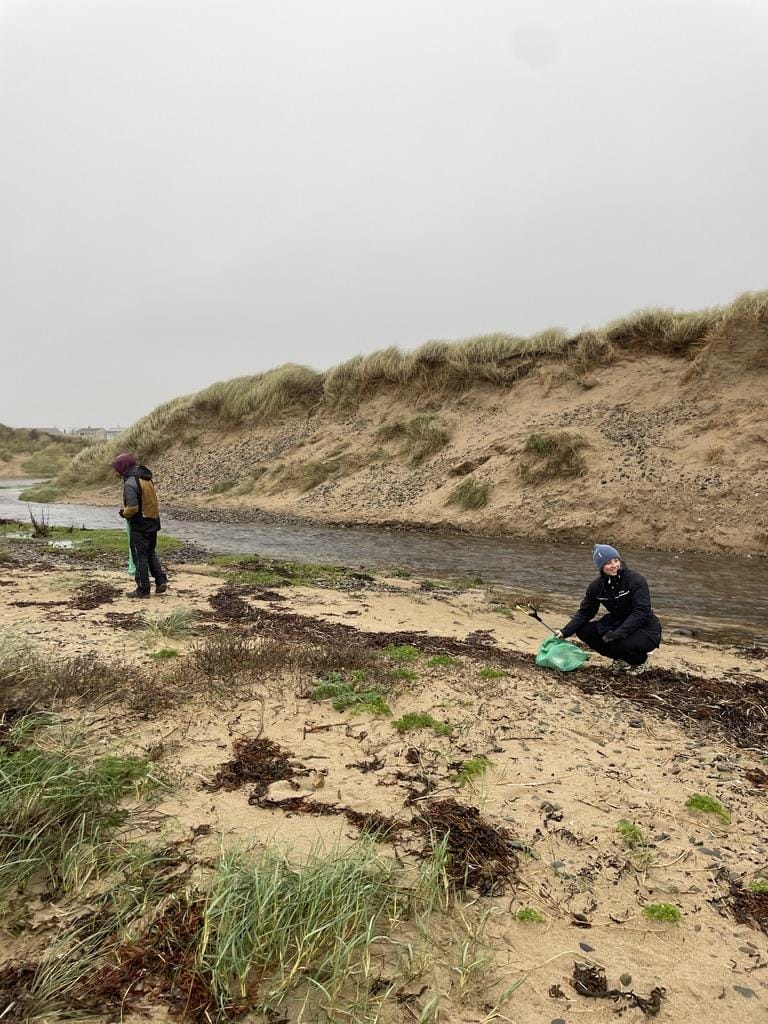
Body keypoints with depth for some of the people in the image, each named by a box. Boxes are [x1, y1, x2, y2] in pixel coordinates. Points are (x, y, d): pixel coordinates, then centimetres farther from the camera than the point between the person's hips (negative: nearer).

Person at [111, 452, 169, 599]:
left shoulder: (130, 483, -19)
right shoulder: (146, 479, 9)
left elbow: (132, 508, -25)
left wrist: (124, 513, -4)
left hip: (139, 526, -8)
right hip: (153, 522, 8)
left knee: (140, 557, 2)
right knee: (151, 553, 21)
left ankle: (143, 590, 9)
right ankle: (161, 580, 14)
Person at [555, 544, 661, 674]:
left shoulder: (635, 579, -20)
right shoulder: (597, 586, -5)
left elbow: (641, 612, -28)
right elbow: (584, 613, 0)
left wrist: (617, 634, -35)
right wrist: (565, 632, -15)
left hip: (646, 630, -6)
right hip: (618, 625, 6)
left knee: (620, 643, -34)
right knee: (583, 630, -11)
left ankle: (640, 660, 4)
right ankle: (621, 659, 9)